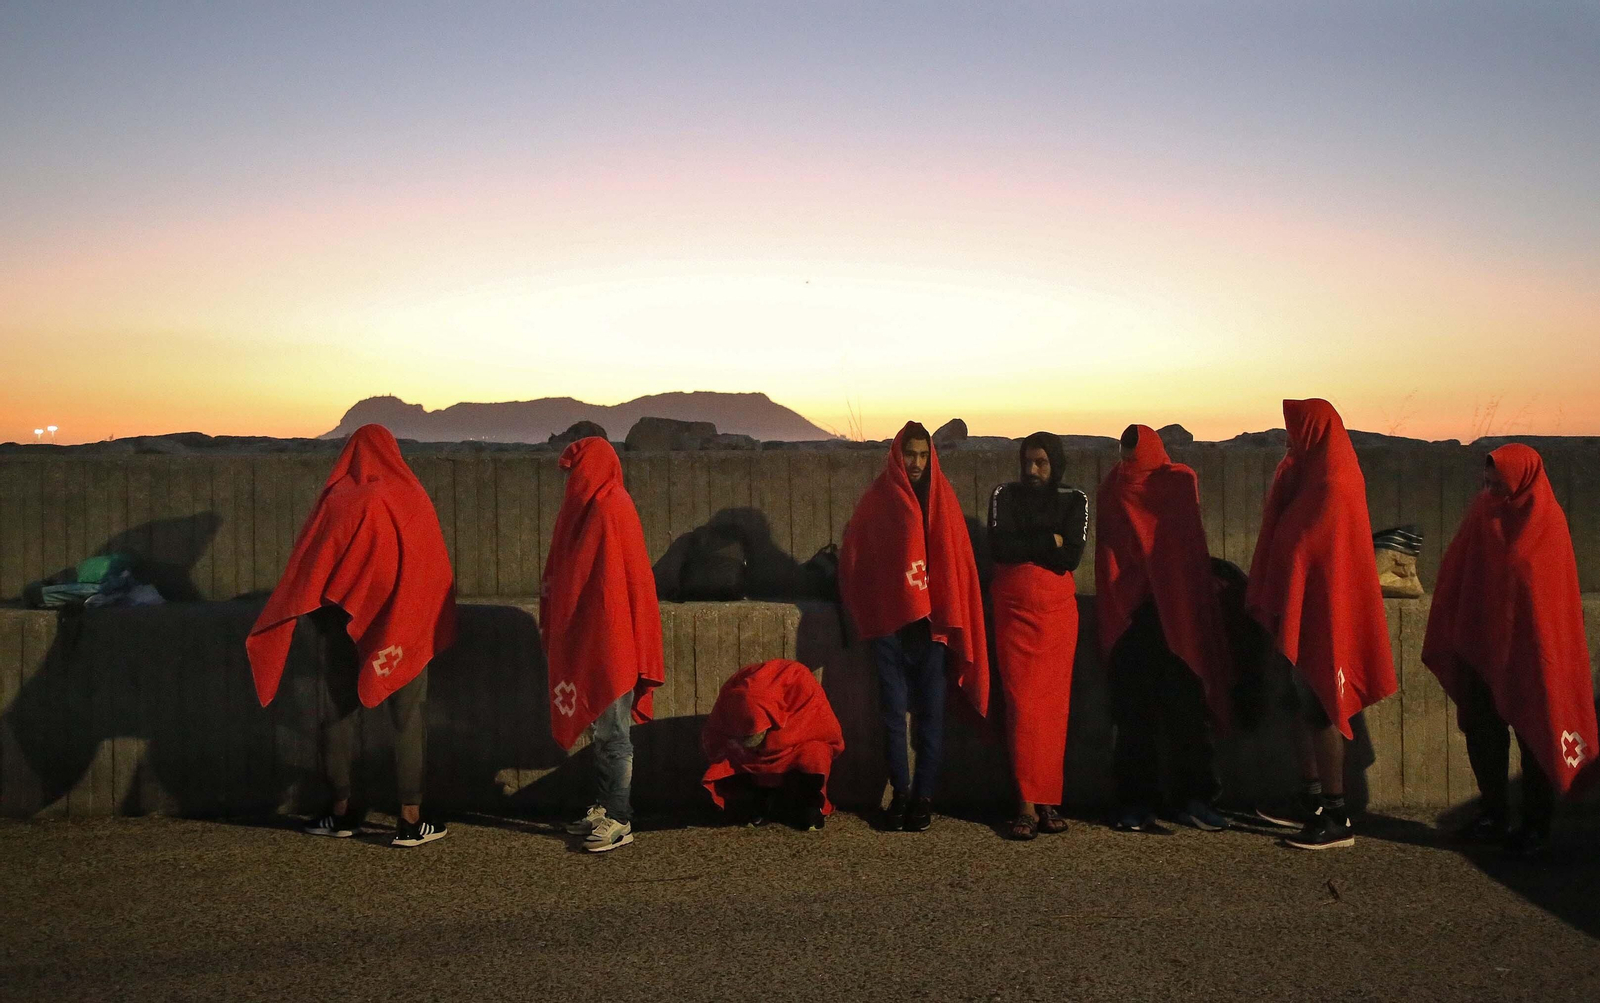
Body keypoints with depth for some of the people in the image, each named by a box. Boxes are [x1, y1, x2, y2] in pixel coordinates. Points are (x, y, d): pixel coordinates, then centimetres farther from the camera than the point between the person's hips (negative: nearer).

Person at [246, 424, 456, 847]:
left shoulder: (335, 498, 1)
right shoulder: (410, 497, -2)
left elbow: (306, 560, 3)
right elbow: (434, 563, 1)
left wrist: (306, 614, 13)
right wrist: (438, 628, 10)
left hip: (340, 619, 2)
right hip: (403, 622, -2)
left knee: (341, 712, 12)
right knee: (408, 717, 2)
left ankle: (340, 812, 19)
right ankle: (410, 820, 2)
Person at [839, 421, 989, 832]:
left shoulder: (942, 498, 6)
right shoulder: (877, 500, 3)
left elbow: (958, 559, 5)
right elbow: (852, 557, 8)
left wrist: (950, 615, -2)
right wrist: (866, 611, 5)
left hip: (932, 622, 1)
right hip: (889, 620, 0)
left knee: (930, 713, 2)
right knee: (893, 712, 3)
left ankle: (924, 796, 8)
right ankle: (900, 793, 12)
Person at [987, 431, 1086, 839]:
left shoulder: (1074, 500, 6)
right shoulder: (1005, 495, 6)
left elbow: (1071, 557, -8)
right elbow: (1000, 546, -10)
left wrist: (1024, 546, -6)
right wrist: (1049, 541, -6)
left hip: (1057, 610, 1)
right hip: (1013, 610, -1)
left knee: (1054, 705, -1)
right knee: (1022, 705, -7)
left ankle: (1046, 801, 5)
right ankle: (1028, 805, -6)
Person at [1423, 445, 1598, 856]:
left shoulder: (1546, 524, -10)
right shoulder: (1482, 514, 2)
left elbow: (1553, 596, -10)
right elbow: (1454, 577, 4)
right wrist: (1446, 641, 3)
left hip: (1527, 651, -4)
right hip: (1480, 648, 4)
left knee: (1535, 734, 7)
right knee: (1481, 730, 9)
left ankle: (1536, 825, 18)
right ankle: (1493, 813, 23)